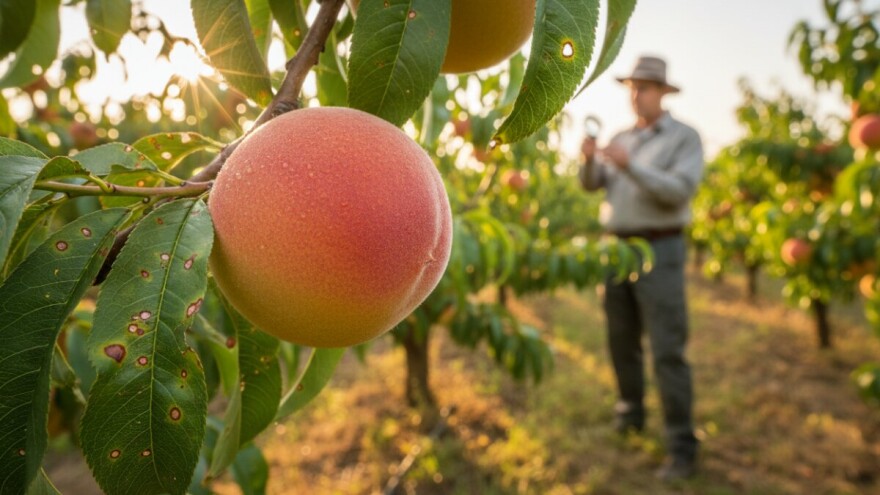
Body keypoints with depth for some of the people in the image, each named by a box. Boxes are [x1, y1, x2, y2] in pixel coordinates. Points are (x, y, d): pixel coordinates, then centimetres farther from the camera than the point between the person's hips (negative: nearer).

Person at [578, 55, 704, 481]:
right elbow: (591, 184, 4)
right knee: (622, 340, 13)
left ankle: (681, 447, -2)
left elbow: (680, 192, -18)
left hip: (659, 251, -6)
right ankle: (631, 412, 31)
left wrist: (630, 166, -27)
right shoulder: (620, 139, 14)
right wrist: (589, 159, -17)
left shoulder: (685, 137, -3)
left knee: (667, 350, -9)